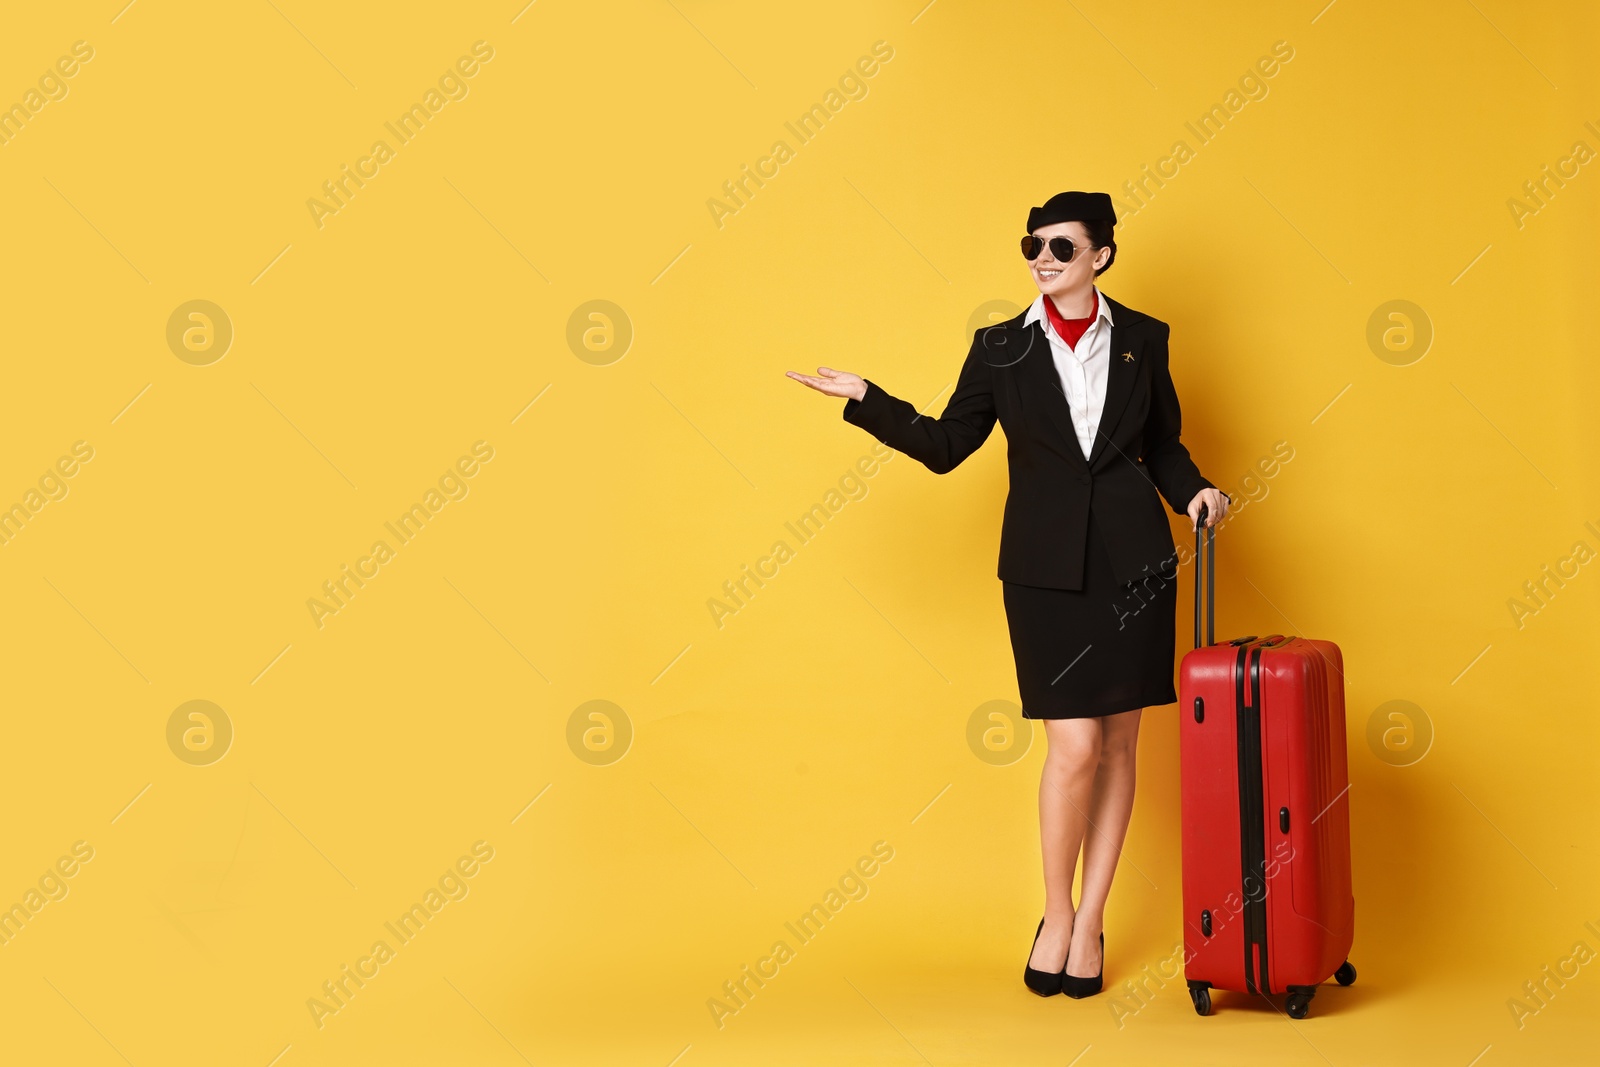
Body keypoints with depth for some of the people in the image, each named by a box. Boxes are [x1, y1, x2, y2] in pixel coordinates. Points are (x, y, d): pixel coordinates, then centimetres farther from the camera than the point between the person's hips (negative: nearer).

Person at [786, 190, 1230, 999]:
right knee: (1075, 746, -8)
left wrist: (1193, 490, -2)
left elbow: (1161, 443, 15)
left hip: (1133, 559, 2)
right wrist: (865, 400, -2)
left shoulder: (1142, 339, 6)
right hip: (1046, 566, -2)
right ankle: (1056, 916, 14)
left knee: (1117, 745, 6)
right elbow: (945, 445, 6)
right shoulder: (1000, 349, 3)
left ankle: (1091, 922, 19)